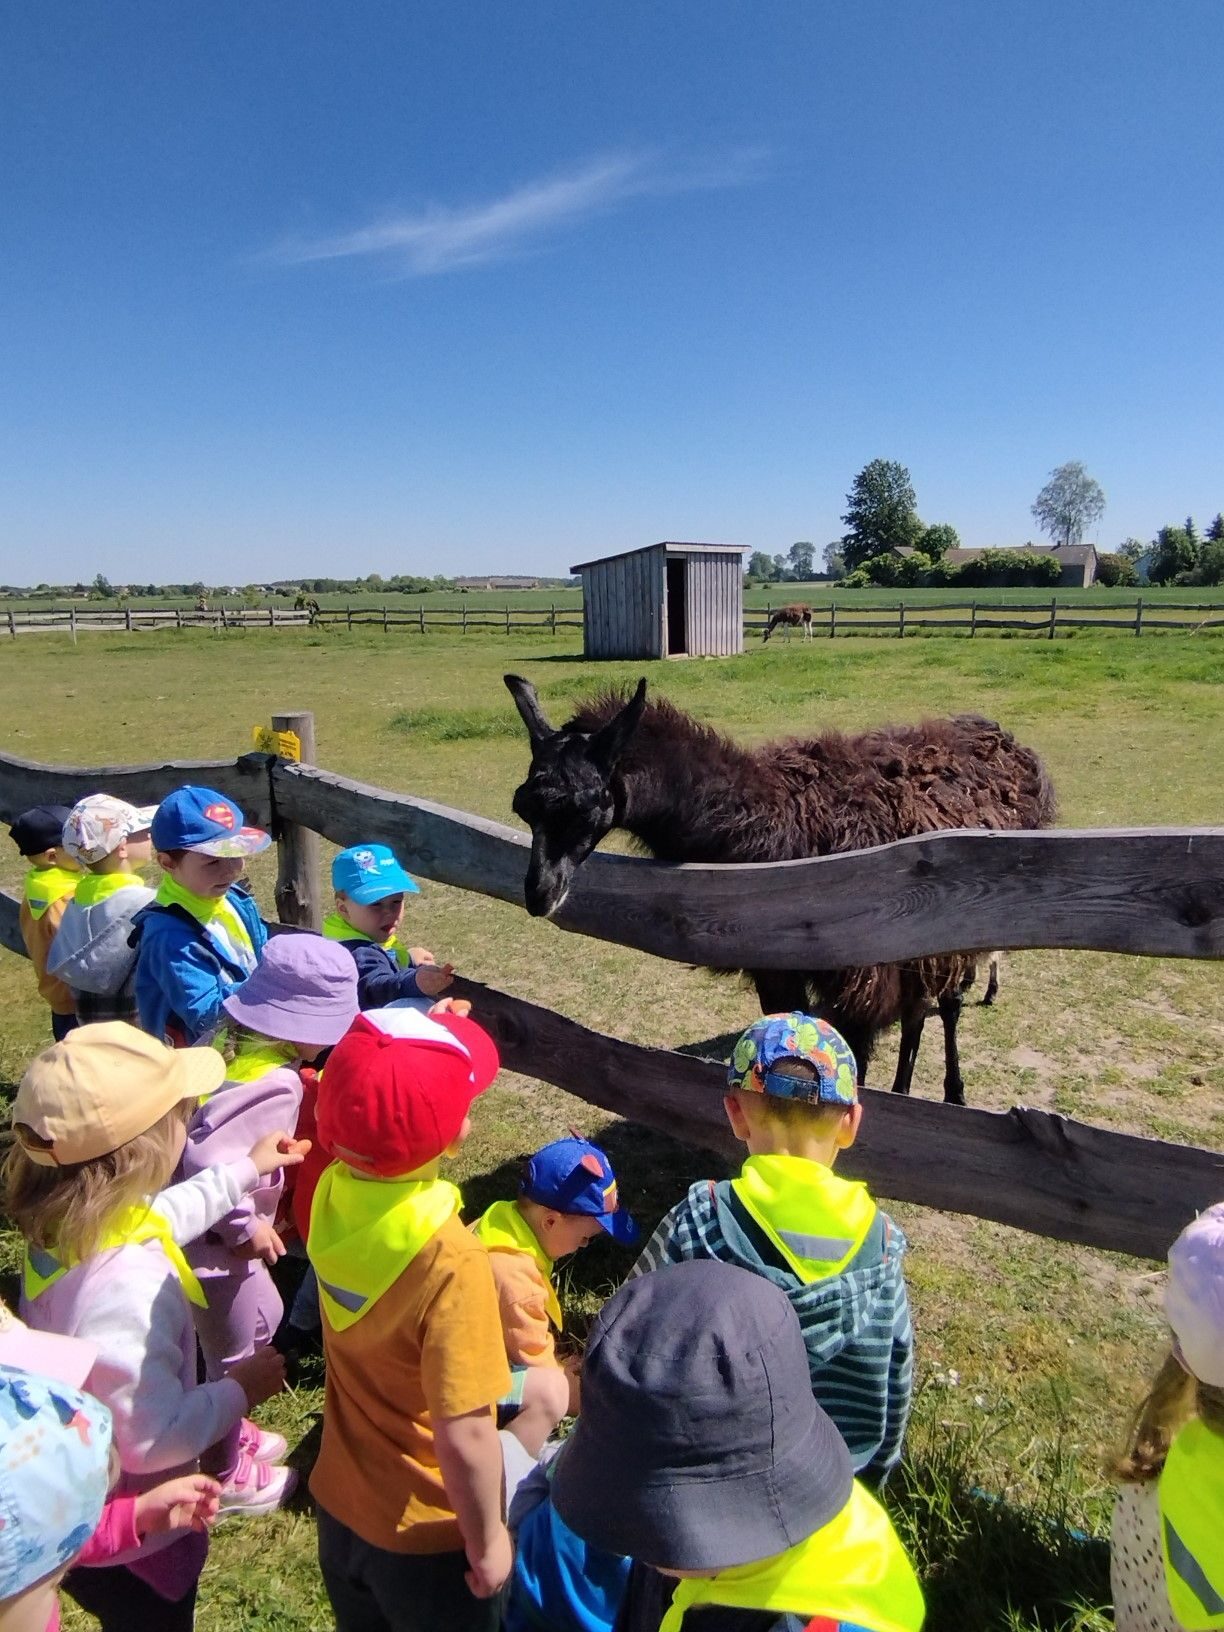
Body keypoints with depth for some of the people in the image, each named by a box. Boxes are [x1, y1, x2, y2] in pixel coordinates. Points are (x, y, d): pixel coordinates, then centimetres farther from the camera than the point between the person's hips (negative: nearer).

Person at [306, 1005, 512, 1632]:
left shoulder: (331, 1194, -16)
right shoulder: (450, 1262, -35)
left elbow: (382, 1141, 7)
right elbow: (464, 1439, -30)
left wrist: (424, 1047, 1)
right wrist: (487, 1540, -13)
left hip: (339, 1504, 6)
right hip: (424, 1534, -5)